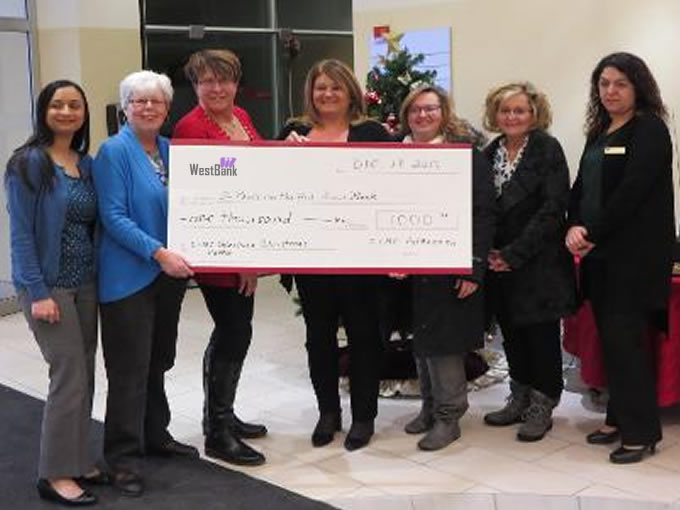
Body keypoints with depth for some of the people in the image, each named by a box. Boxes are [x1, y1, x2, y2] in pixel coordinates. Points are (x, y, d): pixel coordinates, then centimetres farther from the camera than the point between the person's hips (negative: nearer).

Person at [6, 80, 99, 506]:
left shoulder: (89, 164, 8)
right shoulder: (28, 163, -9)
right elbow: (21, 232, -12)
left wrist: (101, 279, 3)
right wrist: (37, 292, -17)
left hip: (86, 283, 6)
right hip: (49, 284, -6)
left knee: (84, 375, 9)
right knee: (69, 375, -7)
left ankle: (77, 460, 22)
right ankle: (55, 475, 5)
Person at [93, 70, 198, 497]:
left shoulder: (170, 149, 10)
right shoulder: (114, 151, -9)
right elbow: (114, 217, -16)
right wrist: (159, 253, -23)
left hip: (169, 274, 7)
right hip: (129, 276, -6)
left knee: (158, 361, 17)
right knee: (130, 367, -2)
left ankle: (156, 435, 32)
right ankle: (122, 456, 8)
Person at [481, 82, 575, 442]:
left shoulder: (547, 149, -6)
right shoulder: (489, 154, 10)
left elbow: (552, 208, -14)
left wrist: (514, 253, -16)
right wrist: (490, 254, -3)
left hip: (538, 262, -5)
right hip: (500, 263, 5)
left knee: (541, 334, 2)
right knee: (511, 332, 13)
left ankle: (542, 407, 14)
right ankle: (520, 399, 28)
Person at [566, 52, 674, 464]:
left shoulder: (650, 129, -7)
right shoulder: (599, 132, 16)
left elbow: (632, 191, -17)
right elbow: (582, 186, 10)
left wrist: (593, 234, -14)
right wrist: (575, 228, -8)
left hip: (635, 255, -7)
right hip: (601, 254, 7)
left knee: (625, 340, -7)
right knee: (610, 338, 10)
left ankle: (641, 433, 2)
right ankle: (619, 419, 21)